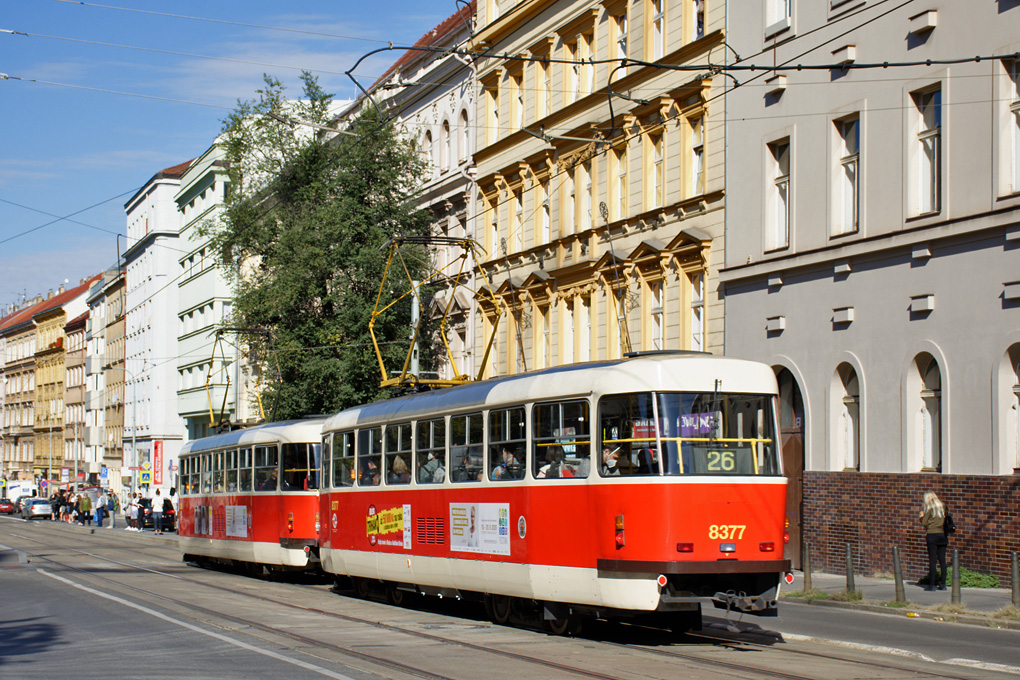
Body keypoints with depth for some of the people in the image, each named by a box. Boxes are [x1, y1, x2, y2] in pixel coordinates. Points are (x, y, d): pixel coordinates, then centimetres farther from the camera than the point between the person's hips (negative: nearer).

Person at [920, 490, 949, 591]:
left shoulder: (929, 508, -7)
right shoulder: (942, 507, 8)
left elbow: (924, 523, -7)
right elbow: (946, 522, 12)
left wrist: (922, 516, 9)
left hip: (932, 535, -5)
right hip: (942, 535, 5)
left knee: (932, 560, -3)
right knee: (942, 560, 7)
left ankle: (931, 584, -4)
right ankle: (942, 584, 8)